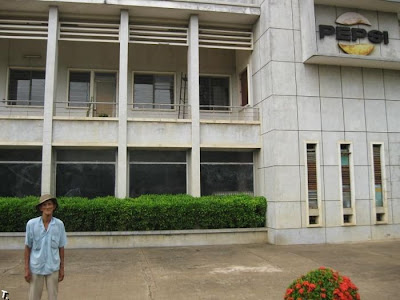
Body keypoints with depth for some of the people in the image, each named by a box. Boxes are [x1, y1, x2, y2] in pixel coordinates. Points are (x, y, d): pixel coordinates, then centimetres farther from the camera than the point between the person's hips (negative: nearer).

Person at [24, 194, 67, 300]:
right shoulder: (31, 223, -10)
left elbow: (61, 248, 2)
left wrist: (62, 268, 5)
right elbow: (27, 247, -1)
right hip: (36, 267, -1)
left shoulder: (59, 224, -6)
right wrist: (26, 269, -1)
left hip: (53, 268, 1)